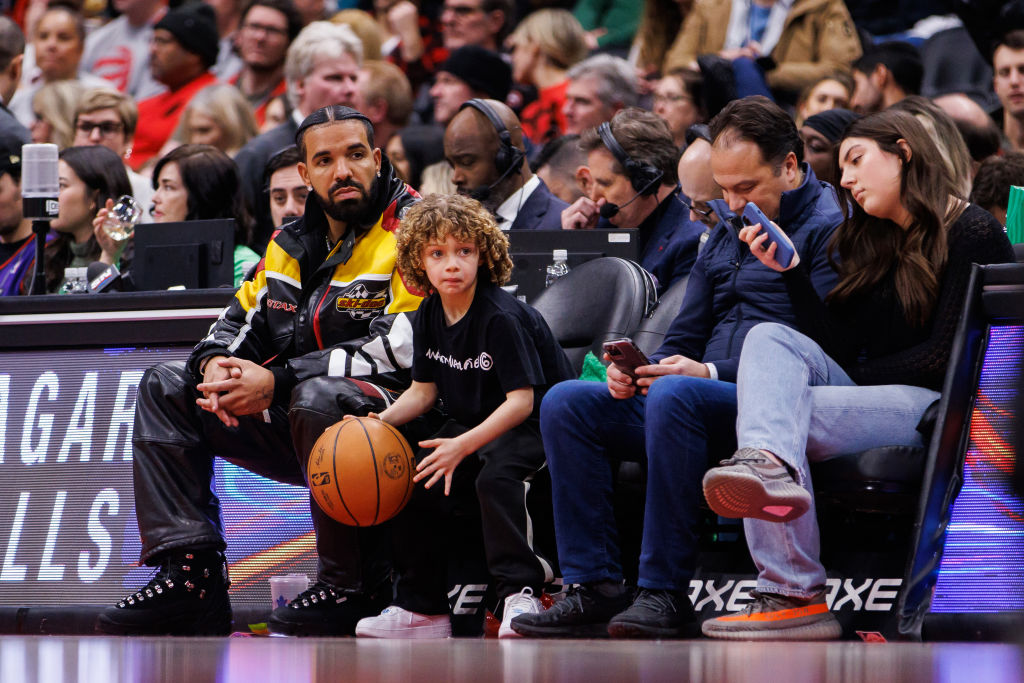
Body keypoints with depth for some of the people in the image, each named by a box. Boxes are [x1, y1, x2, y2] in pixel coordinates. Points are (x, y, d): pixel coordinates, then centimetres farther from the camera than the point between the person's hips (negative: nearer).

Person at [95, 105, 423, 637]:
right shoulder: (291, 245, 13)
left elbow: (402, 350, -23)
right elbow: (239, 321, 18)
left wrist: (277, 382, -24)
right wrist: (217, 364, -10)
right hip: (294, 420, 8)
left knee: (318, 398, -40)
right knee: (164, 388, 4)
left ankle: (350, 587, -24)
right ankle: (188, 572, -8)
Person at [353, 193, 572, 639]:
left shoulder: (502, 317, -23)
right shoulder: (429, 316, 0)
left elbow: (521, 401, -26)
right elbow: (424, 390, 9)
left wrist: (464, 446, -34)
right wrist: (380, 421, -10)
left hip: (532, 422, -8)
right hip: (469, 422, 8)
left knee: (495, 476, -34)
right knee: (410, 482, -6)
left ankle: (520, 592, -30)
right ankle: (422, 608, 4)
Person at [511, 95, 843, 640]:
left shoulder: (828, 229, -5)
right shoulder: (726, 231, 22)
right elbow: (684, 339, 24)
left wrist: (710, 373, -20)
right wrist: (637, 371, 1)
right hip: (707, 404, 9)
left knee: (675, 395, -36)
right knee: (566, 404, -4)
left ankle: (665, 593, -33)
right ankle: (594, 587, -12)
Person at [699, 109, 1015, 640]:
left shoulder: (972, 233, -1)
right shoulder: (876, 245, 23)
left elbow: (947, 357, -9)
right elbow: (840, 348, 10)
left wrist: (859, 376, -3)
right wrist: (790, 270, 3)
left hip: (949, 409, -7)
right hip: (872, 396, 7)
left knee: (787, 409, -28)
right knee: (769, 338, -19)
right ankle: (769, 464, -50)